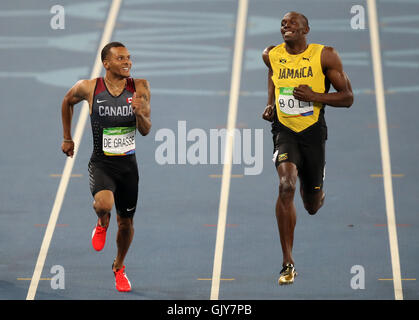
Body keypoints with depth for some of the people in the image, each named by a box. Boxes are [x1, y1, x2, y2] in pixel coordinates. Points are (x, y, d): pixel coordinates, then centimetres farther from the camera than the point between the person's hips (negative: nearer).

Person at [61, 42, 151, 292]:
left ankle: (119, 267, 41)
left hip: (128, 165, 2)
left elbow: (146, 130, -6)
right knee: (104, 204, -31)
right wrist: (67, 138, 18)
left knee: (126, 222, 13)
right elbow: (68, 101, 14)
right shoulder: (89, 88, -8)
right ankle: (102, 224, 8)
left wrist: (140, 113, -27)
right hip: (101, 163, -2)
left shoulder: (139, 87, -6)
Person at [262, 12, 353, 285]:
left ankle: (315, 196, 55)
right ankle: (288, 264, -24)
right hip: (285, 131, 0)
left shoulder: (325, 56, -6)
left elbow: (347, 98, -4)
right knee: (286, 185, -26)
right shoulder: (271, 55, 2)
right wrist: (270, 105, 10)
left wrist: (314, 96, -19)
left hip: (313, 132, 0)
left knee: (312, 206, 11)